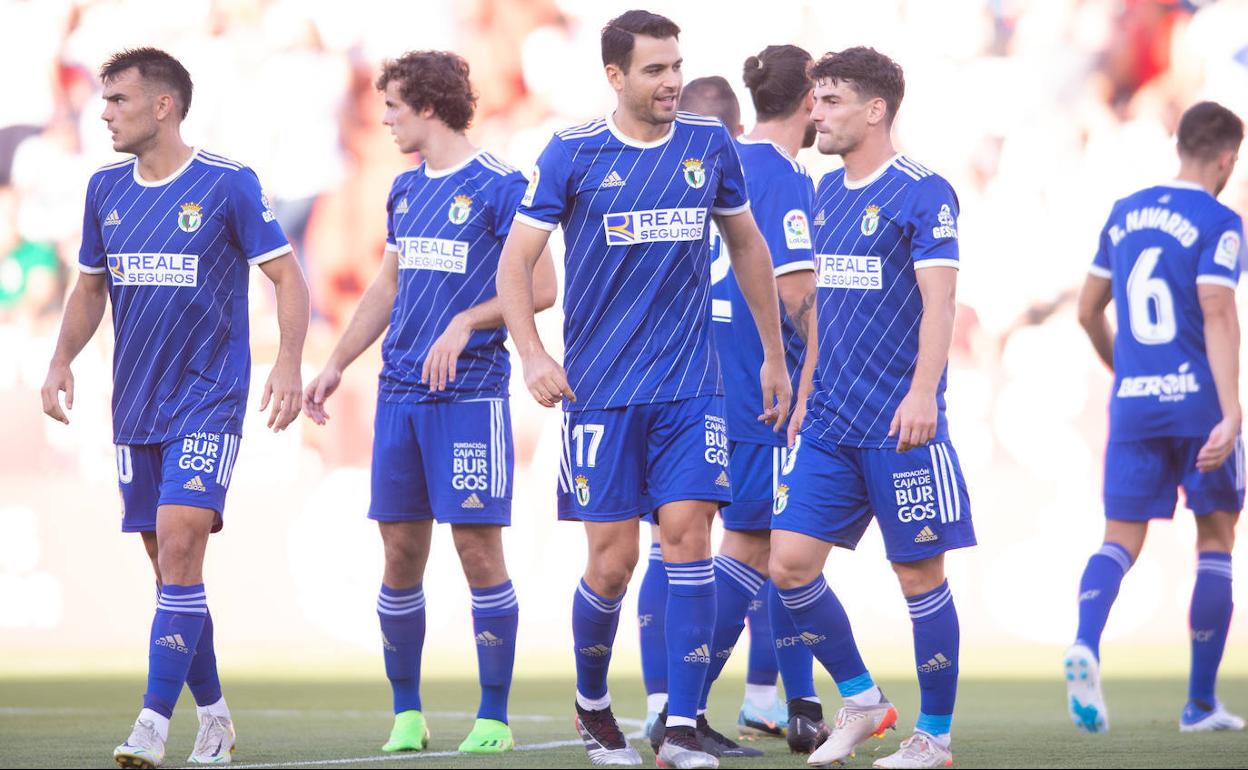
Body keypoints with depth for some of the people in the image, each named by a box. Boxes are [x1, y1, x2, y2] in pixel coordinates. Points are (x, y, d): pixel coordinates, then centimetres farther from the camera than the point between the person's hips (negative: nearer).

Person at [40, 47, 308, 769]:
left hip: (208, 399, -6)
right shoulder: (106, 189, 9)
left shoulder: (228, 184, -8)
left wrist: (289, 364, -17)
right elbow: (91, 287, 20)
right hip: (136, 405, 6)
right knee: (167, 560, 7)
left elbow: (288, 277, -5)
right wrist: (63, 360, 6)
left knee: (180, 541, -18)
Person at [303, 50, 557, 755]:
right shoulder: (406, 190, 15)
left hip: (470, 392, -7)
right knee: (401, 550, 6)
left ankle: (494, 717, 0)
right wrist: (336, 365, 23)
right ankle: (406, 714, 14)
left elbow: (543, 286, -10)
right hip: (400, 392, 7)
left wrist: (466, 323, -20)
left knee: (478, 545, -7)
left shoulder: (498, 186, -7)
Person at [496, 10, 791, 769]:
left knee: (688, 533, -11)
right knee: (613, 559, -1)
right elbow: (516, 260, -2)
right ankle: (592, 706, 25)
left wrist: (775, 354, 18)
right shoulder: (572, 153, -4)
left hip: (691, 385, 2)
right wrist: (533, 354, -17)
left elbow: (748, 246, 17)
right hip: (601, 388, -2)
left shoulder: (710, 145, 4)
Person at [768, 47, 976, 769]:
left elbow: (938, 300, -16)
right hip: (830, 425, 7)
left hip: (900, 425, -7)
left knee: (920, 574, 0)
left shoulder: (922, 193, -9)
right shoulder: (828, 192, 14)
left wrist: (922, 392, -26)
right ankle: (861, 701, 15)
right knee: (791, 562, -1)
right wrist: (806, 393, 22)